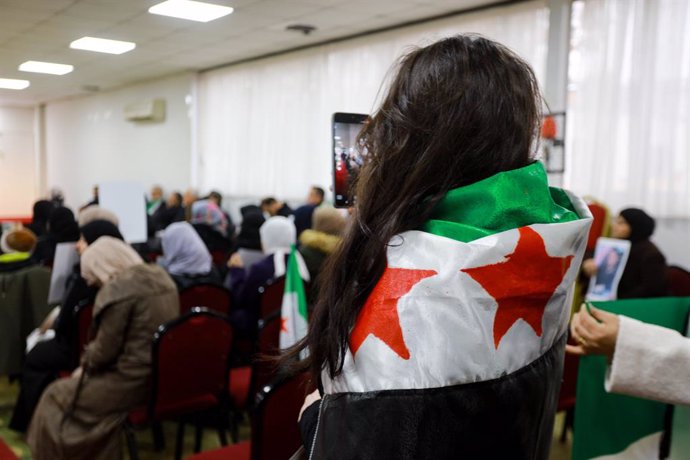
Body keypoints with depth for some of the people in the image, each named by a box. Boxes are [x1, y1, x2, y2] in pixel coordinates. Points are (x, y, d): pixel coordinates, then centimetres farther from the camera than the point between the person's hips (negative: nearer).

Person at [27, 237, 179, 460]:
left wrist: (85, 365, 6)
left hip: (135, 381, -9)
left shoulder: (117, 289, -19)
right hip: (165, 372, 9)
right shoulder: (161, 276, 7)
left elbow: (106, 348, -14)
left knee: (56, 396, 11)